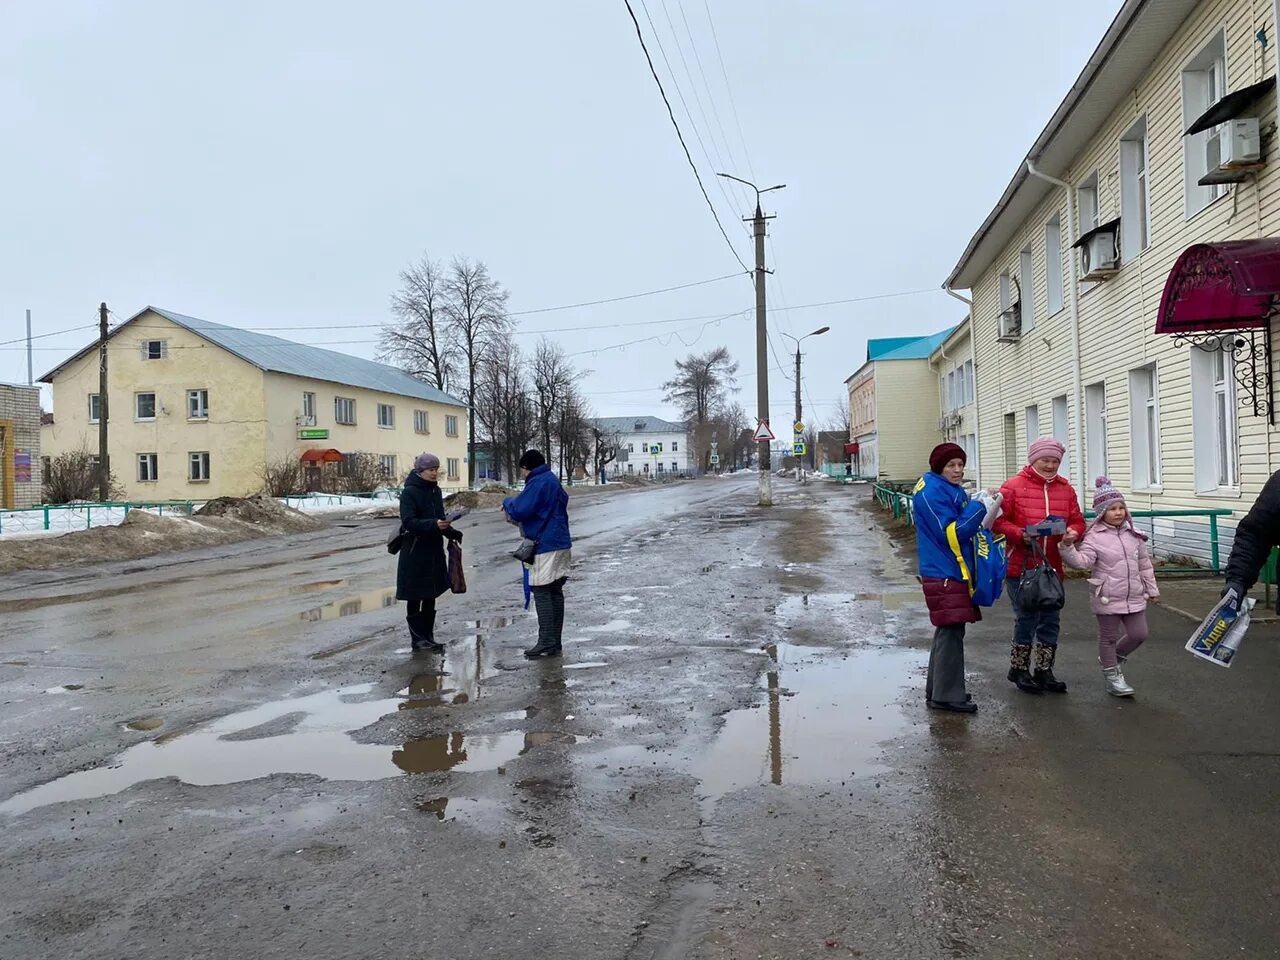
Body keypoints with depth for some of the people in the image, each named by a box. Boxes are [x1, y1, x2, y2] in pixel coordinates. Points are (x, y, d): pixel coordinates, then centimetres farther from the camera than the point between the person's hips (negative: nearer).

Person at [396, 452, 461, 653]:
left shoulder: (435, 491, 11)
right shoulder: (409, 492, -12)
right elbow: (409, 522, -21)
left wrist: (452, 532, 4)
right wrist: (434, 525, -34)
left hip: (434, 551, 7)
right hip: (414, 553, -7)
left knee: (430, 596, 12)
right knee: (415, 598, 2)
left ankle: (428, 637, 21)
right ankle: (418, 638, 10)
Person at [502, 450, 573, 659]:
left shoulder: (537, 483, -14)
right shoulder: (554, 480, 16)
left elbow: (519, 511, -19)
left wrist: (508, 502, 2)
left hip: (545, 546, -9)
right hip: (561, 543, 9)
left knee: (541, 592, -6)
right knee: (555, 592, 10)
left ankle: (546, 642, -6)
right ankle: (555, 643, 13)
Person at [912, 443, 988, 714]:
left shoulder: (954, 490, 15)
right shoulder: (931, 493, -15)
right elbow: (951, 533, -20)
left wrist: (982, 515, 3)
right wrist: (979, 506, -19)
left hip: (955, 572, 10)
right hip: (943, 575, -10)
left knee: (949, 632, 15)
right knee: (950, 633, -7)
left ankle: (938, 690, 24)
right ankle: (947, 695, 0)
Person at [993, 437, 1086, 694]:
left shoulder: (1065, 489, 9)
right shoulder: (1014, 486, -7)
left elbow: (1077, 520, 10)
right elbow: (999, 521, -9)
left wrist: (1073, 532, -12)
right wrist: (1021, 535, -23)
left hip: (1052, 567, 5)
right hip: (1021, 567, -5)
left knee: (1051, 621, 12)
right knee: (1027, 619, 1)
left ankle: (1044, 671, 27)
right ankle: (1019, 670, 19)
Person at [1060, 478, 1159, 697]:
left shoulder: (1133, 534, 5)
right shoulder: (1094, 537, -11)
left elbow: (1145, 564, 13)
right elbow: (1082, 562, -22)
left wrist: (1152, 589, 15)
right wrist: (1068, 547, -38)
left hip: (1134, 597, 5)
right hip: (1108, 598, -5)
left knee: (1139, 634, 8)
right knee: (1109, 637, 8)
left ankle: (1113, 658, 34)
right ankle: (1112, 675, 24)